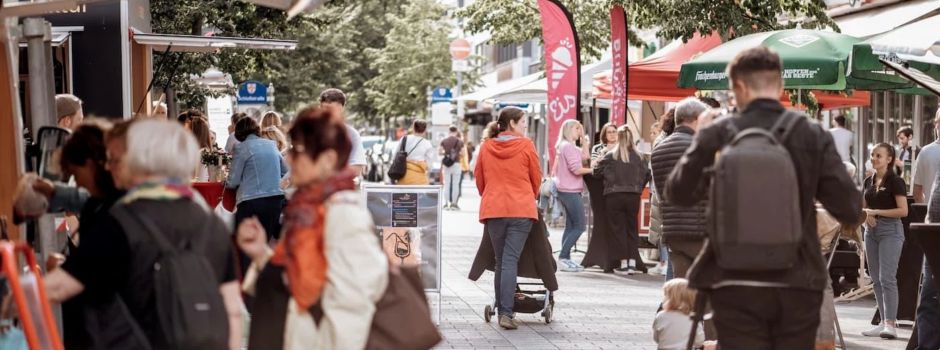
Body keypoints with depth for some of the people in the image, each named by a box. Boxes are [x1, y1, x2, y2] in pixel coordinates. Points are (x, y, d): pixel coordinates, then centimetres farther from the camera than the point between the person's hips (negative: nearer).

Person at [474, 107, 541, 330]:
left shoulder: (486, 146, 5)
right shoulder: (525, 145, -3)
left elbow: (479, 178, 13)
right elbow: (536, 177, 7)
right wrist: (531, 198, 27)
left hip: (492, 209, 3)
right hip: (521, 210, -3)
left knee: (500, 261, 13)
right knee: (511, 260, -6)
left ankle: (502, 311, 14)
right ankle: (506, 313, -14)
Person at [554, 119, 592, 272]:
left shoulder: (564, 146, 16)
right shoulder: (568, 146, -14)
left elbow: (585, 155, 14)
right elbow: (576, 169, -20)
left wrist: (583, 137, 12)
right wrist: (592, 170, -7)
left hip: (567, 191, 10)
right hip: (570, 191, -10)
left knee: (571, 226, 11)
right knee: (579, 227, -9)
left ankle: (565, 259, 10)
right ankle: (562, 258, -11)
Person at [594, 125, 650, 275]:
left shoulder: (610, 156, -5)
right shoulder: (637, 157, 1)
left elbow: (597, 171, 0)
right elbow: (646, 174, 6)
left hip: (614, 196, -2)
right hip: (633, 196, 2)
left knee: (618, 229, 4)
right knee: (632, 229, 10)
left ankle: (623, 263, 1)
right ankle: (633, 263, 7)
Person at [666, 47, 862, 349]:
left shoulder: (717, 134, -6)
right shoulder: (814, 136, -2)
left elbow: (679, 193, 5)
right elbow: (851, 210, -4)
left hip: (737, 284, -1)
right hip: (797, 285, 1)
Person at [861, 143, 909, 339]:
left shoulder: (895, 181, -7)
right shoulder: (869, 182, 13)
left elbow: (903, 210, -13)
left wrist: (877, 212, -15)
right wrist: (866, 214, 0)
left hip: (890, 230, -7)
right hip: (871, 231, 7)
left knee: (887, 277, -14)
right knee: (876, 279, 7)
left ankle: (891, 324, -14)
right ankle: (884, 322, 12)